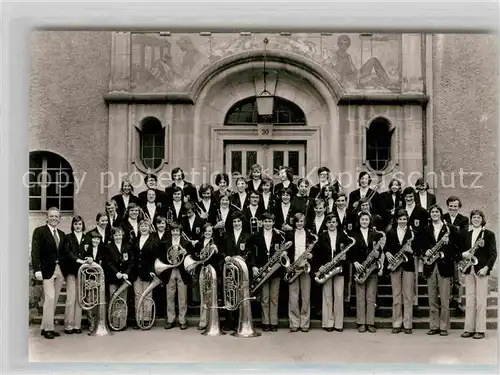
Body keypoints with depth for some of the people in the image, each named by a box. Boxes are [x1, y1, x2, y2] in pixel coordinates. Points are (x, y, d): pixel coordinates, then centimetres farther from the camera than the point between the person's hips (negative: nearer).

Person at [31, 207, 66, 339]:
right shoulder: (39, 231, -4)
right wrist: (37, 270, -19)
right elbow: (35, 252, -11)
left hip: (59, 270, 6)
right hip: (47, 269, -6)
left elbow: (62, 253, 12)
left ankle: (45, 327, 17)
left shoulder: (61, 234, 14)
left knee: (54, 300, 8)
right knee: (50, 298, -8)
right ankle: (48, 328, 3)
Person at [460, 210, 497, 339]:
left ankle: (480, 330, 4)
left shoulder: (489, 234, 0)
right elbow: (463, 250, 19)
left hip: (481, 270, -5)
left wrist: (486, 267, -15)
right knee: (469, 300, 6)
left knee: (481, 301, -2)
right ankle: (469, 329, 11)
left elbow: (493, 254, -4)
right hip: (469, 271, 5)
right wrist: (463, 254, -5)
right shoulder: (467, 235, 14)